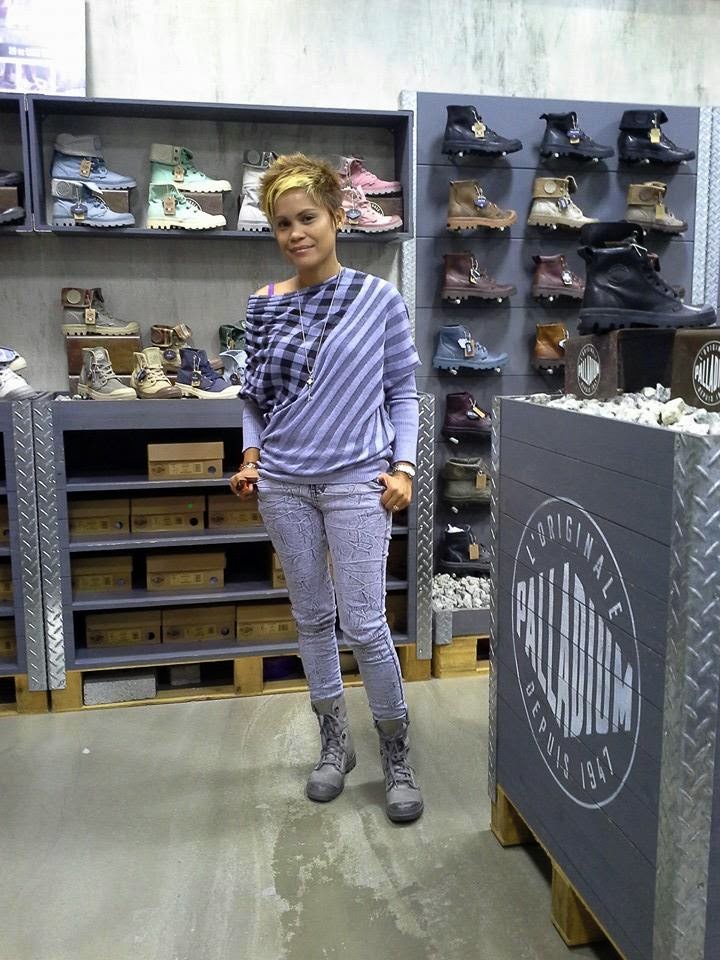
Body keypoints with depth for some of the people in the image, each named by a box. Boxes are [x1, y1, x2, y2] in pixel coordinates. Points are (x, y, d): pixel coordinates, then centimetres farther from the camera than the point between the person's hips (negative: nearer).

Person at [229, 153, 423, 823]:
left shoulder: (379, 300, -1)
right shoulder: (264, 306, 6)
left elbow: (402, 392, 3)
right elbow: (255, 395, 13)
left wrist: (403, 466, -7)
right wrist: (251, 454, 0)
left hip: (356, 480, -3)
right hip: (284, 483, 4)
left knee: (364, 624, -3)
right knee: (311, 616, 12)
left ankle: (396, 755, 18)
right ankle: (335, 742, 31)